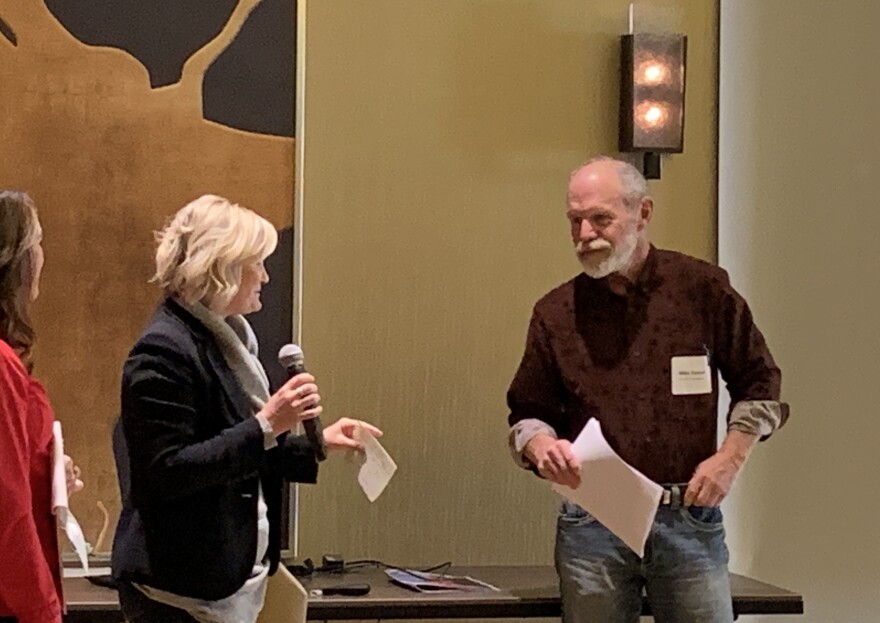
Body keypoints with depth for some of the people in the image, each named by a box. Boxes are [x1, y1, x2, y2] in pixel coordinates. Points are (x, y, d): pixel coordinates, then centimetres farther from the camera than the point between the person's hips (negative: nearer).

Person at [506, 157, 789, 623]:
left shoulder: (702, 289, 3)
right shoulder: (556, 312, 5)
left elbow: (758, 384, 11)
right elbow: (526, 413, 12)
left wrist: (730, 457, -3)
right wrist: (539, 446, -10)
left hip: (690, 520, -1)